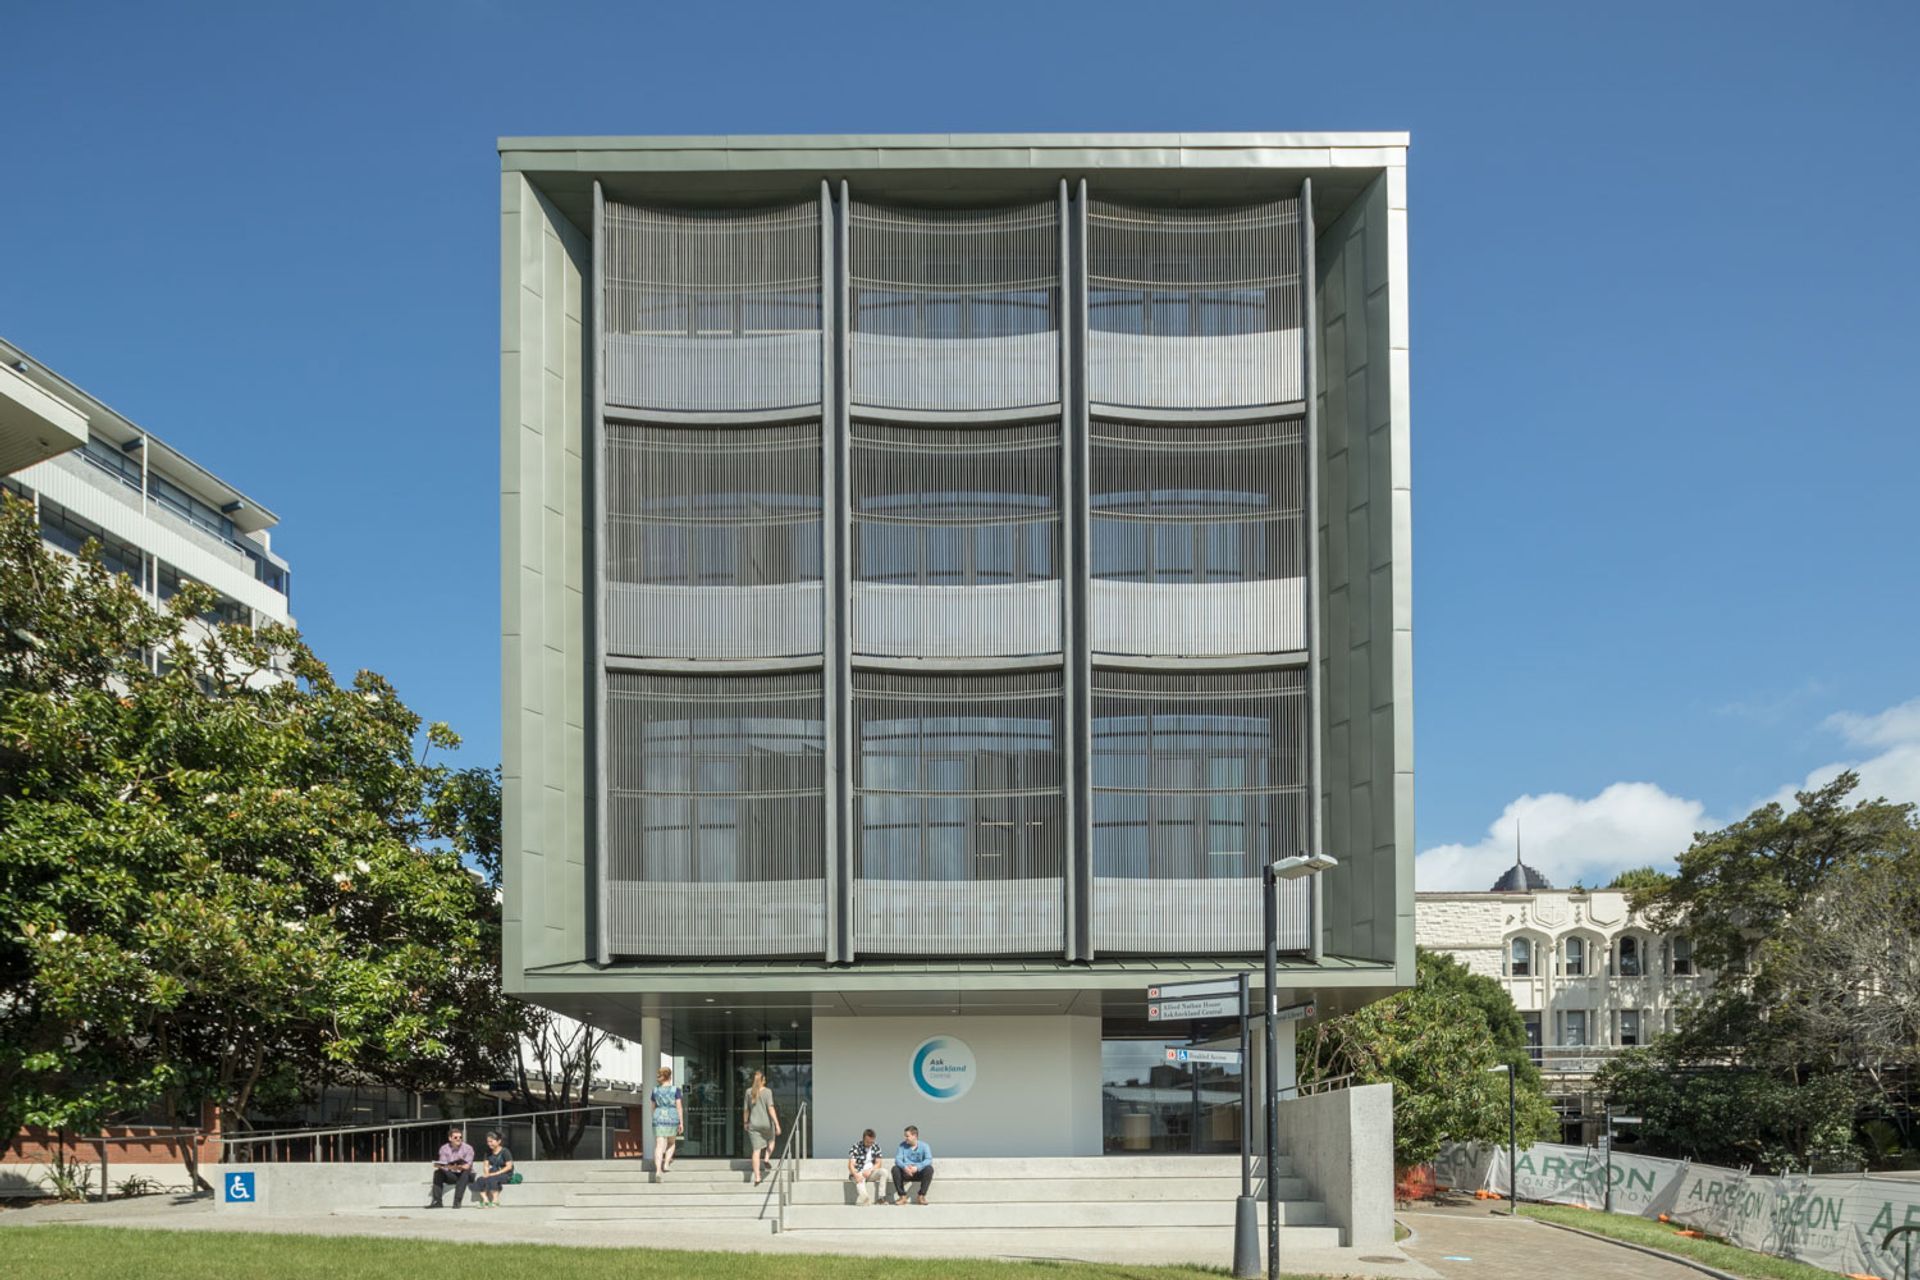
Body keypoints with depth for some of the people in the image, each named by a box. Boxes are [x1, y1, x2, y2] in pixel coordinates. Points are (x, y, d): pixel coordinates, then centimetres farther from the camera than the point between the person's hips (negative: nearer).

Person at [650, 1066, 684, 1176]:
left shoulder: (656, 1090, 5)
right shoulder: (675, 1090, -4)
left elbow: (653, 1107, 12)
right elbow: (679, 1107, -6)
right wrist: (681, 1123, -2)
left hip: (659, 1119, 2)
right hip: (672, 1119, -2)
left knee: (659, 1145, -4)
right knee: (672, 1142, 21)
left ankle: (658, 1170, -15)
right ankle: (666, 1163, 7)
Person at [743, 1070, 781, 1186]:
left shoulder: (749, 1092, 2)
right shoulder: (767, 1092, -9)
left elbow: (746, 1110, 9)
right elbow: (771, 1109, -17)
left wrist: (745, 1122, 23)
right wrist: (777, 1124, -17)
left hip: (754, 1124, 2)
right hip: (767, 1123, -2)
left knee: (756, 1150, 3)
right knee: (771, 1140, 29)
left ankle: (757, 1177, -4)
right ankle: (767, 1159, 7)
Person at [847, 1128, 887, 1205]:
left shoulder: (876, 1147, 5)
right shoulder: (856, 1147, -8)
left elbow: (878, 1163, 5)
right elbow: (851, 1165, -15)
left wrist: (870, 1170, -16)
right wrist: (856, 1175, -35)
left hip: (871, 1172, 4)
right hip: (858, 1173, -4)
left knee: (884, 1172, -24)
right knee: (860, 1180, -37)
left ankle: (881, 1198, -29)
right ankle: (865, 1198, -60)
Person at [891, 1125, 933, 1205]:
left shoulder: (924, 1146, -3)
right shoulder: (903, 1145, 3)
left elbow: (929, 1160, -17)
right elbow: (898, 1159, -8)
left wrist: (917, 1167, -33)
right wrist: (904, 1167, -30)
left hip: (919, 1173, -1)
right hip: (906, 1173, 1)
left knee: (929, 1169, -31)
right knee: (895, 1169, -27)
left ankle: (921, 1196, -23)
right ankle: (902, 1196, -23)